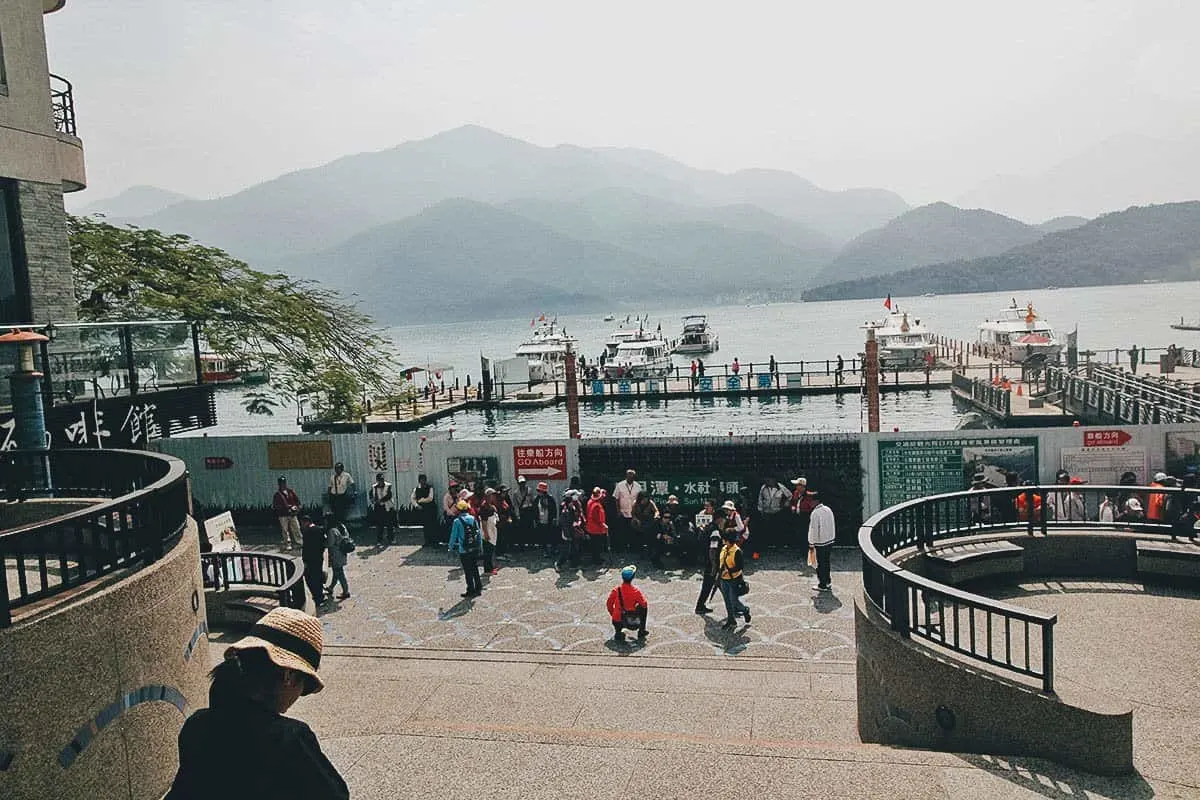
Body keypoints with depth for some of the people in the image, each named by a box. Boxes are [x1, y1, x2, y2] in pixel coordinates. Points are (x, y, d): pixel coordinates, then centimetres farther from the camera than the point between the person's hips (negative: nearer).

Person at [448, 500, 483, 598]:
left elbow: (453, 536, -6)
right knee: (475, 569, 16)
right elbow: (479, 534, 7)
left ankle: (471, 591, 9)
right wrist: (480, 546, 17)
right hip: (475, 549, 4)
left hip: (464, 550, -4)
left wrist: (451, 547, 9)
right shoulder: (473, 519, 3)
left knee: (468, 571, 4)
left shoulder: (457, 521, -10)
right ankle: (478, 589, 19)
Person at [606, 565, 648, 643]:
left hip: (617, 622, 3)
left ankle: (617, 632, 14)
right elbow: (644, 604, -2)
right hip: (632, 622, -3)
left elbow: (609, 604, 1)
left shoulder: (616, 590, -7)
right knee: (644, 607, 20)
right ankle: (641, 632, 24)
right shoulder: (636, 591, -13)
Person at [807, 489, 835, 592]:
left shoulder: (815, 513, -20)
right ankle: (827, 583, 26)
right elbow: (832, 525, 11)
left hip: (820, 543, -7)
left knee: (821, 564, 3)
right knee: (826, 563, 18)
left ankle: (822, 585, 9)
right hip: (830, 540, 7)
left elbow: (813, 529, -17)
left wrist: (811, 543, -7)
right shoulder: (828, 509, 4)